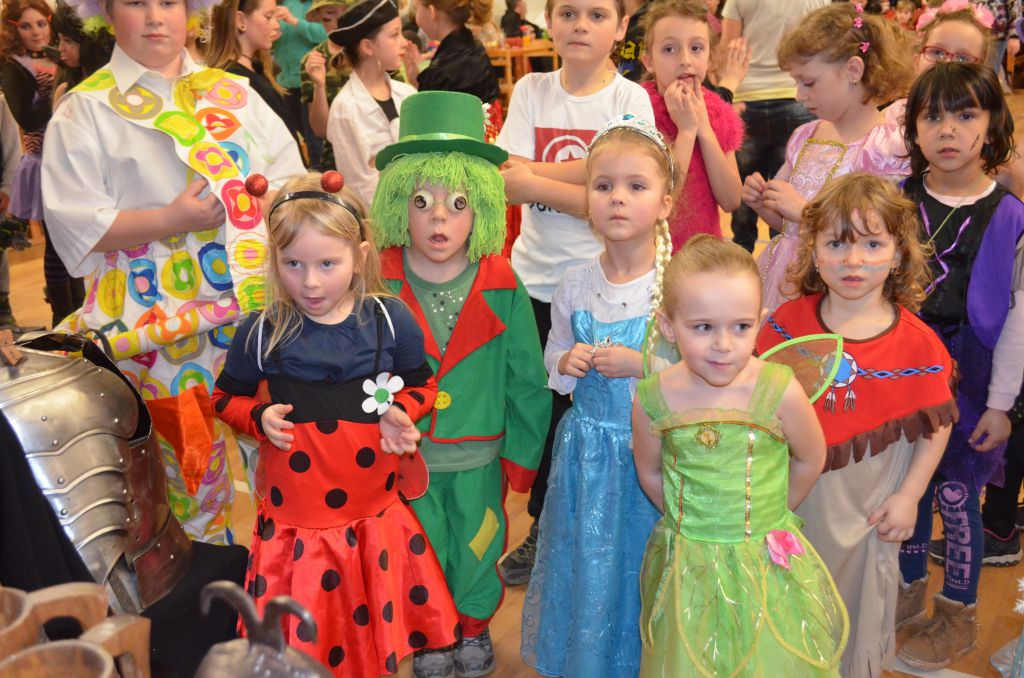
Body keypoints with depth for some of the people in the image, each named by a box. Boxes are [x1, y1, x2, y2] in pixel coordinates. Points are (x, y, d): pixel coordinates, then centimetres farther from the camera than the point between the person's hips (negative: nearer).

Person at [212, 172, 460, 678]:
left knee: (391, 635, 18)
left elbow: (421, 382, 7)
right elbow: (227, 396, 6)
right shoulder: (262, 331, -9)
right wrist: (259, 417, -14)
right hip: (294, 520, -1)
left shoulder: (389, 320, -8)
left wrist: (401, 413, -13)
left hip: (374, 515, 1)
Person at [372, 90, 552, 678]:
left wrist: (522, 454, 1)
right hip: (405, 456, 0)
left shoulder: (501, 287, -11)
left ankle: (475, 628, 46)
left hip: (478, 457, 0)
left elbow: (527, 378, -3)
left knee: (477, 546, 17)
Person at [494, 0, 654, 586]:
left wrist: (535, 179, -14)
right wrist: (589, 169, -15)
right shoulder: (531, 91, 5)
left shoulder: (631, 100, -4)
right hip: (537, 275, 3)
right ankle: (544, 531, 32)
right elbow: (509, 183, -8)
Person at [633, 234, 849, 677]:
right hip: (688, 566, 1)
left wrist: (770, 514, 7)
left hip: (766, 561, -1)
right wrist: (690, 520, 5)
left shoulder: (780, 392, -19)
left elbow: (810, 461, -1)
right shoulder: (652, 399, -14)